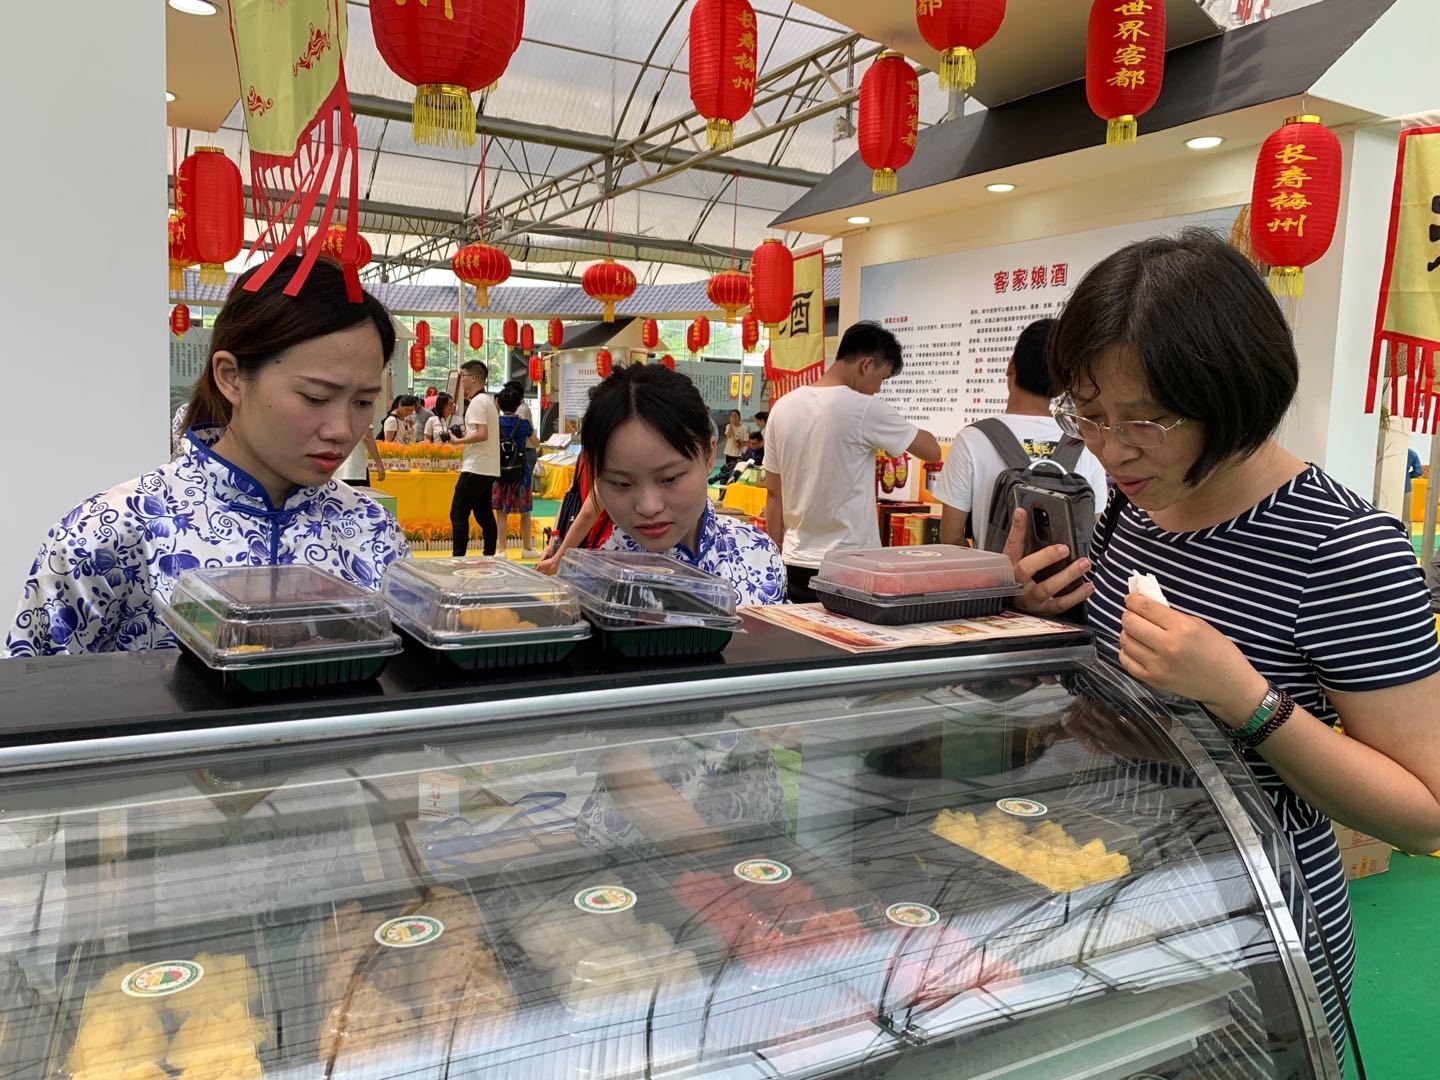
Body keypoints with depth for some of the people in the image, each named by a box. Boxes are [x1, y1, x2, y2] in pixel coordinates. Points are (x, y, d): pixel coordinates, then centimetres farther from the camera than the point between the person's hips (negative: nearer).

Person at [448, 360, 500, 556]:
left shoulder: (477, 402, -12)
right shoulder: (489, 400, 17)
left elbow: (482, 434, -22)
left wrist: (458, 441, -12)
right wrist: (464, 435, 15)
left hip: (475, 468, -10)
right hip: (489, 469, 10)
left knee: (458, 514, -6)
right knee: (484, 514, 11)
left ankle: (458, 557, -8)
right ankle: (490, 556, 13)